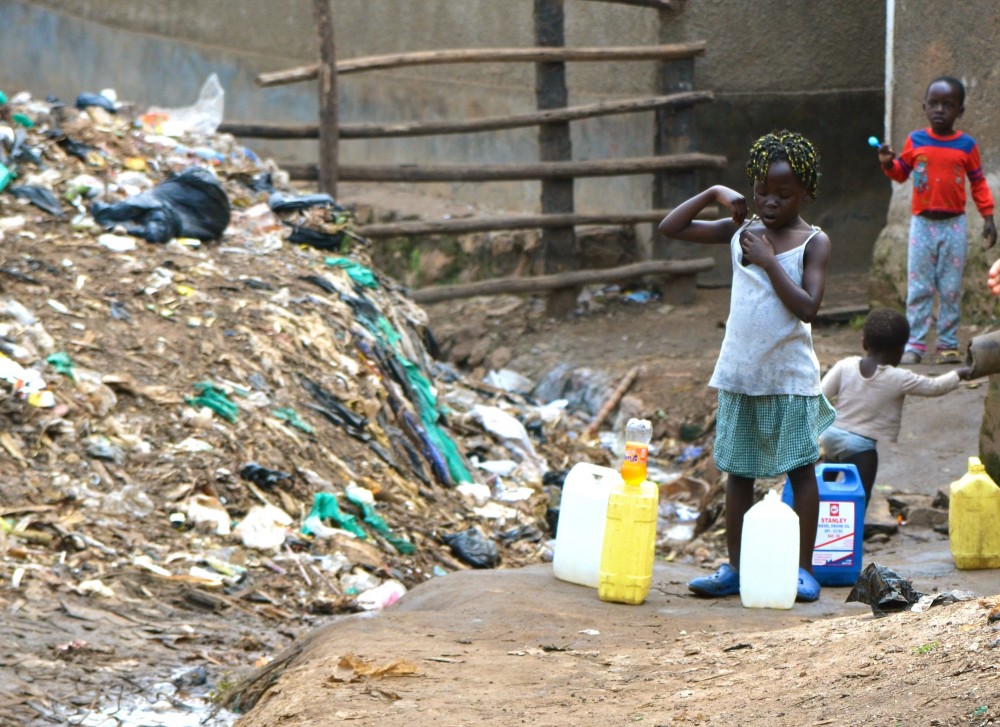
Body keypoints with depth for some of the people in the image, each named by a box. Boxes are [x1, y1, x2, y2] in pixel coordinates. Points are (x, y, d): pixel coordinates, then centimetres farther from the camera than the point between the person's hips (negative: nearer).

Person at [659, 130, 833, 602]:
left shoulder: (814, 243, -6)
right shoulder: (741, 231, 5)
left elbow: (807, 307, -18)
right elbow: (671, 228, 6)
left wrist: (769, 261, -18)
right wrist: (713, 194, -3)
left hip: (790, 376, -4)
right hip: (740, 373, 4)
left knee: (800, 468, 1)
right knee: (738, 470, 9)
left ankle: (804, 569, 7)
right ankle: (733, 568, 15)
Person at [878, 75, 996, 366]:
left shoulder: (966, 145, -1)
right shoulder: (915, 141, 1)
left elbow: (978, 183, 5)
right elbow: (901, 173, 12)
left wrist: (988, 217, -1)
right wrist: (889, 163, -8)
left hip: (953, 224, 0)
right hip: (922, 223, 1)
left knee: (951, 289, 3)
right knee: (919, 287, 0)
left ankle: (947, 344, 8)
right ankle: (914, 345, 1)